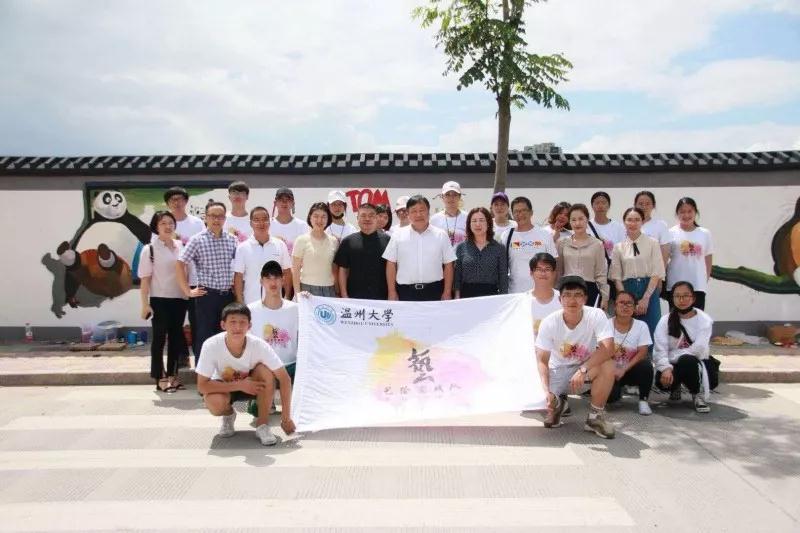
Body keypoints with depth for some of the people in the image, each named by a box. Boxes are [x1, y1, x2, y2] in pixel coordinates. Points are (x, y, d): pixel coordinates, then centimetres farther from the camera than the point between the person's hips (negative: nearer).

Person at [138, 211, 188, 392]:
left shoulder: (181, 246, 5)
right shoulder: (149, 249, -5)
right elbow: (145, 279, -5)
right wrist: (145, 304, -9)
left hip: (179, 299, 4)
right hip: (160, 300, -4)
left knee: (176, 337, 10)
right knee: (159, 338, 4)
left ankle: (172, 374, 22)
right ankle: (160, 377, 12)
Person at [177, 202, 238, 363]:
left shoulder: (232, 240, 6)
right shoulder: (197, 240, -5)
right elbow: (180, 264, -7)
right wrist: (188, 291, -10)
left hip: (228, 295, 4)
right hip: (207, 295, -4)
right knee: (204, 337, 2)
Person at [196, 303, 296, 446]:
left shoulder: (259, 345, -29)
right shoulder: (211, 346, -30)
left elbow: (285, 379, -25)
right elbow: (202, 386, -26)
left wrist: (286, 417, -26)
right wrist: (239, 385, -32)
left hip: (253, 384, 1)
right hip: (225, 387, 0)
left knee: (265, 369, -31)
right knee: (215, 403, -34)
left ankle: (262, 424, -14)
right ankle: (229, 415, 5)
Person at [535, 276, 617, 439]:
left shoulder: (596, 315, -22)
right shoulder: (549, 323, -20)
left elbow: (607, 348, -34)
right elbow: (542, 361, -16)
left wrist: (582, 370, -42)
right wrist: (547, 391, -31)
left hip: (588, 366, 0)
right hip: (559, 369, 1)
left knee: (608, 366, -32)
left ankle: (595, 416, -10)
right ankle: (558, 403, 19)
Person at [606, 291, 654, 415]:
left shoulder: (641, 326, -5)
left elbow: (642, 353, -12)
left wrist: (623, 370, -21)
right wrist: (613, 371, -20)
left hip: (631, 370, 0)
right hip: (611, 370, 0)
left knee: (646, 365, -33)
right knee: (610, 395, -28)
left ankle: (643, 400, -11)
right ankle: (618, 389, 12)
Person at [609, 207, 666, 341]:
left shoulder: (652, 243, 3)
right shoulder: (618, 247, 6)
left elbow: (656, 273, -2)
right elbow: (616, 277, 4)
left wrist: (645, 298, -10)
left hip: (649, 291, -1)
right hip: (627, 291, 1)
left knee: (650, 331, -3)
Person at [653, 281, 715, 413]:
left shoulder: (704, 320, -5)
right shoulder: (665, 321, -2)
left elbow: (698, 349, -17)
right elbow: (660, 350, -13)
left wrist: (673, 356, -16)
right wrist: (666, 368, -31)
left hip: (697, 364, -2)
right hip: (673, 365, 2)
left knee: (686, 361, -38)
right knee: (662, 380, -31)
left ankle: (698, 395, -4)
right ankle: (675, 387, 11)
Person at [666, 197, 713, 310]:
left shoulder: (705, 233, 6)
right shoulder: (671, 233, -2)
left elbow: (708, 260, 10)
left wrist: (705, 280, 7)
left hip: (698, 286, 2)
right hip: (675, 285, -2)